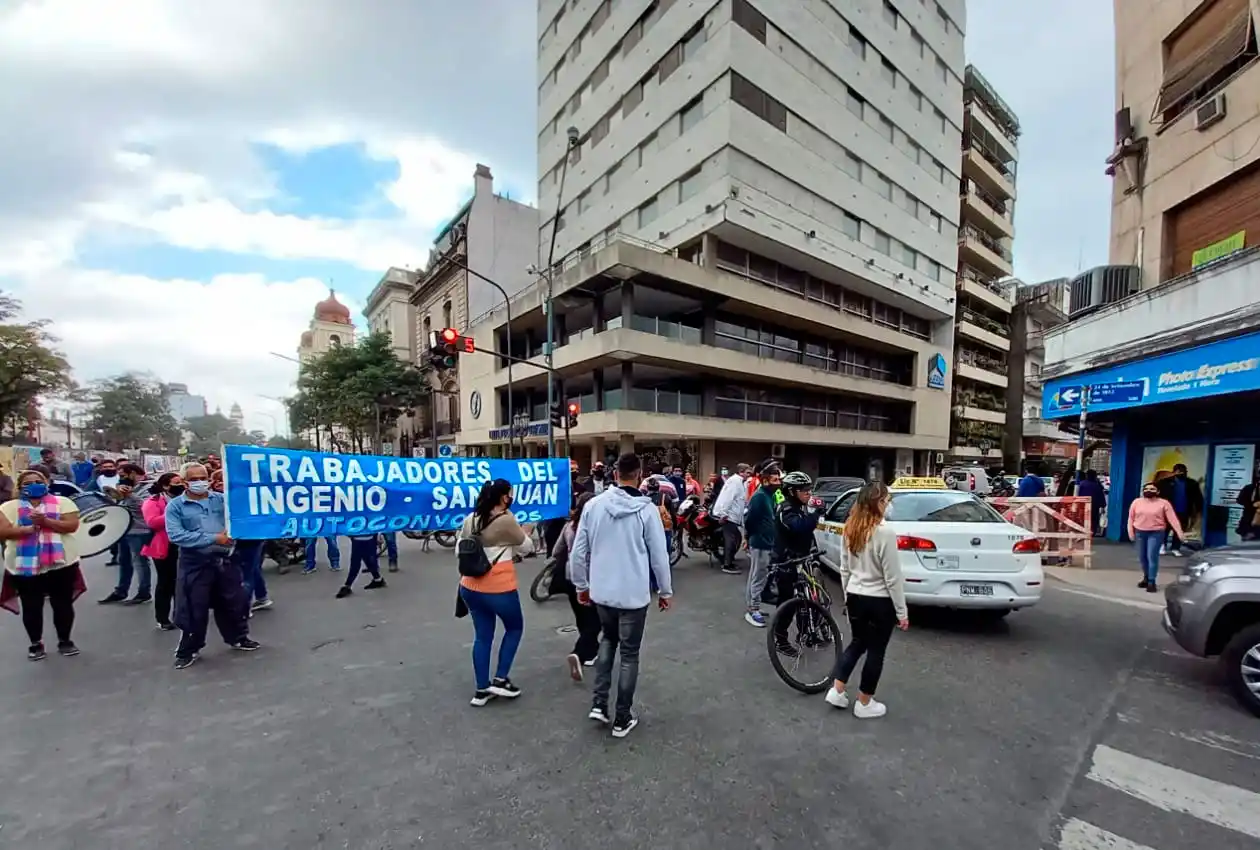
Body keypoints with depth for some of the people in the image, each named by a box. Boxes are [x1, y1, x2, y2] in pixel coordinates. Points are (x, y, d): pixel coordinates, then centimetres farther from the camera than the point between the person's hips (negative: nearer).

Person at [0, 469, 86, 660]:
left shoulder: (62, 502, 2)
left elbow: (72, 525, -8)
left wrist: (46, 521, -20)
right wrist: (27, 529, -19)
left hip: (60, 563, -1)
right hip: (24, 566, 1)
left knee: (63, 604, 8)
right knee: (31, 607, 9)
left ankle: (64, 641, 22)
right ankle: (36, 644, 25)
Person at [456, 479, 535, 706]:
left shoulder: (470, 519, 5)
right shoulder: (507, 520, -14)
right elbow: (526, 548, 0)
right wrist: (525, 533, 18)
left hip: (470, 588, 6)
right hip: (499, 589, -6)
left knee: (482, 636, 16)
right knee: (515, 628, 17)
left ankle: (481, 690, 24)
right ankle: (500, 680, 17)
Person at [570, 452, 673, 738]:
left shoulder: (593, 505, -5)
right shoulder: (647, 509, -13)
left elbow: (578, 551, -1)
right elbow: (659, 555, -8)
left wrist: (581, 585, 14)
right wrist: (665, 590, 7)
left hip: (600, 591, 3)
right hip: (634, 594, -3)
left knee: (608, 639, 27)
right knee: (630, 654, 14)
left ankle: (598, 702, 21)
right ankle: (622, 719, 24)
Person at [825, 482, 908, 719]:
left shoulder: (850, 529, -1)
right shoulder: (885, 533, -21)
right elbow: (893, 578, -16)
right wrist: (902, 612, -6)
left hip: (855, 597, 6)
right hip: (880, 601, -5)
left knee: (857, 643, 23)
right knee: (875, 650, 12)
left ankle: (836, 691, 22)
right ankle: (865, 704, 26)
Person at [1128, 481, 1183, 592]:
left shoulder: (1163, 503, -4)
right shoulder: (1137, 502, 4)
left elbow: (1172, 518, -7)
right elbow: (1131, 517, 7)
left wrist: (1179, 532, -16)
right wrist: (1131, 531, 3)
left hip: (1156, 533, -3)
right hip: (1140, 532, 3)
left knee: (1152, 557, -9)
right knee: (1142, 557, 12)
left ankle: (1152, 582, -2)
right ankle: (1146, 578, 29)